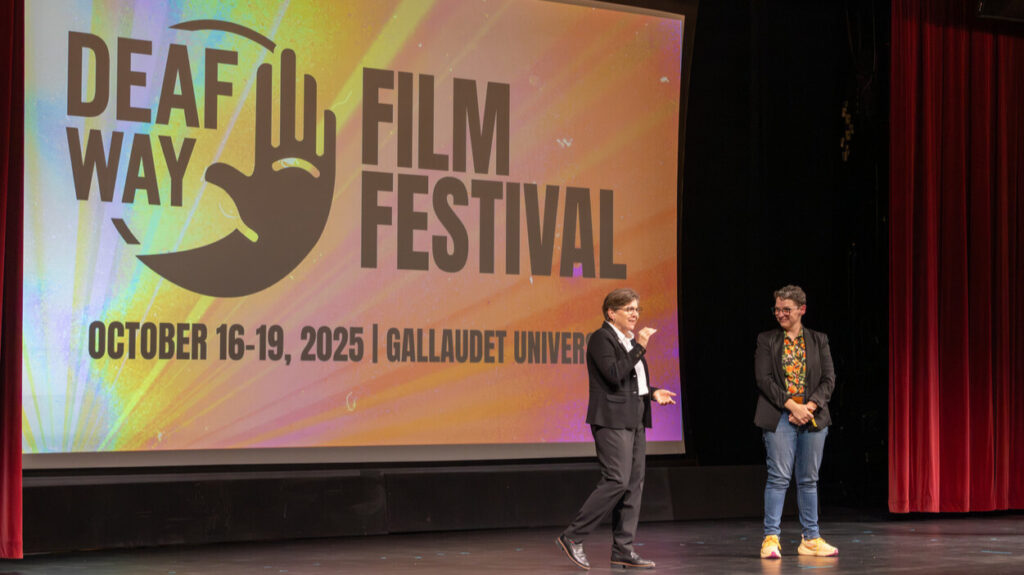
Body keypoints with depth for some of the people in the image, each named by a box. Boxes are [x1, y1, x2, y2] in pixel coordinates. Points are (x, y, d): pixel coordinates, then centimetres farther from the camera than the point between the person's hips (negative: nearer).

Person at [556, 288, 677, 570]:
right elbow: (614, 375, -22)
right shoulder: (601, 338, -9)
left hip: (634, 420, 9)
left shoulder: (629, 341, 18)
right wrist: (639, 348, -20)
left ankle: (623, 550, 7)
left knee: (634, 484, 5)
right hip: (612, 420, -9)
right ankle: (572, 537, -6)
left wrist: (653, 392, 8)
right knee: (617, 481, -15)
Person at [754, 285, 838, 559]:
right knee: (778, 477, -7)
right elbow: (763, 378, -4)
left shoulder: (819, 341, 10)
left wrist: (809, 406, -11)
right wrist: (792, 406, -14)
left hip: (813, 417, 2)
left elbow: (829, 379, 4)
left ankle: (810, 539, 12)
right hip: (779, 417, -2)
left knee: (809, 479, 7)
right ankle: (771, 538, -6)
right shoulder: (766, 340, 5)